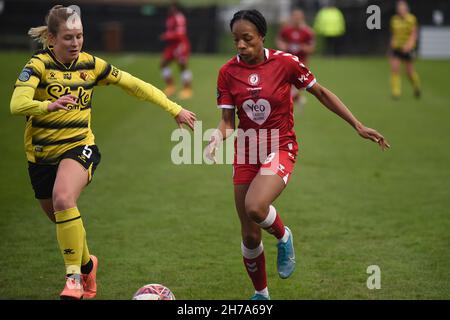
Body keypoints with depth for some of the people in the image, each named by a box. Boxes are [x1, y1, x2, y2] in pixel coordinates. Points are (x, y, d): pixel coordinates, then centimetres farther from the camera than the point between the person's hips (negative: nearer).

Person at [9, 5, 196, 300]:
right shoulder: (39, 65, -12)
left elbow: (134, 85, 9)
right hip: (42, 153, 1)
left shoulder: (91, 64, -2)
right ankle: (87, 263, 45)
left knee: (63, 200, -30)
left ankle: (74, 276, -21)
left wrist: (174, 109, 9)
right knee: (59, 217, 14)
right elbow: (17, 104, -28)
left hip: (79, 147, -1)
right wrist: (49, 106, -48)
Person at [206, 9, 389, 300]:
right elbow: (227, 119, -3)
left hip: (280, 149, -3)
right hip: (246, 152, 3)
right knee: (250, 236, 6)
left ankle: (283, 236, 1)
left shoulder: (285, 63, -10)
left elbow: (321, 93, 1)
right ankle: (261, 294, 30)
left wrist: (358, 126, 0)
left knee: (255, 207, -33)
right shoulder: (228, 72, -4)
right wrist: (218, 137, -27)